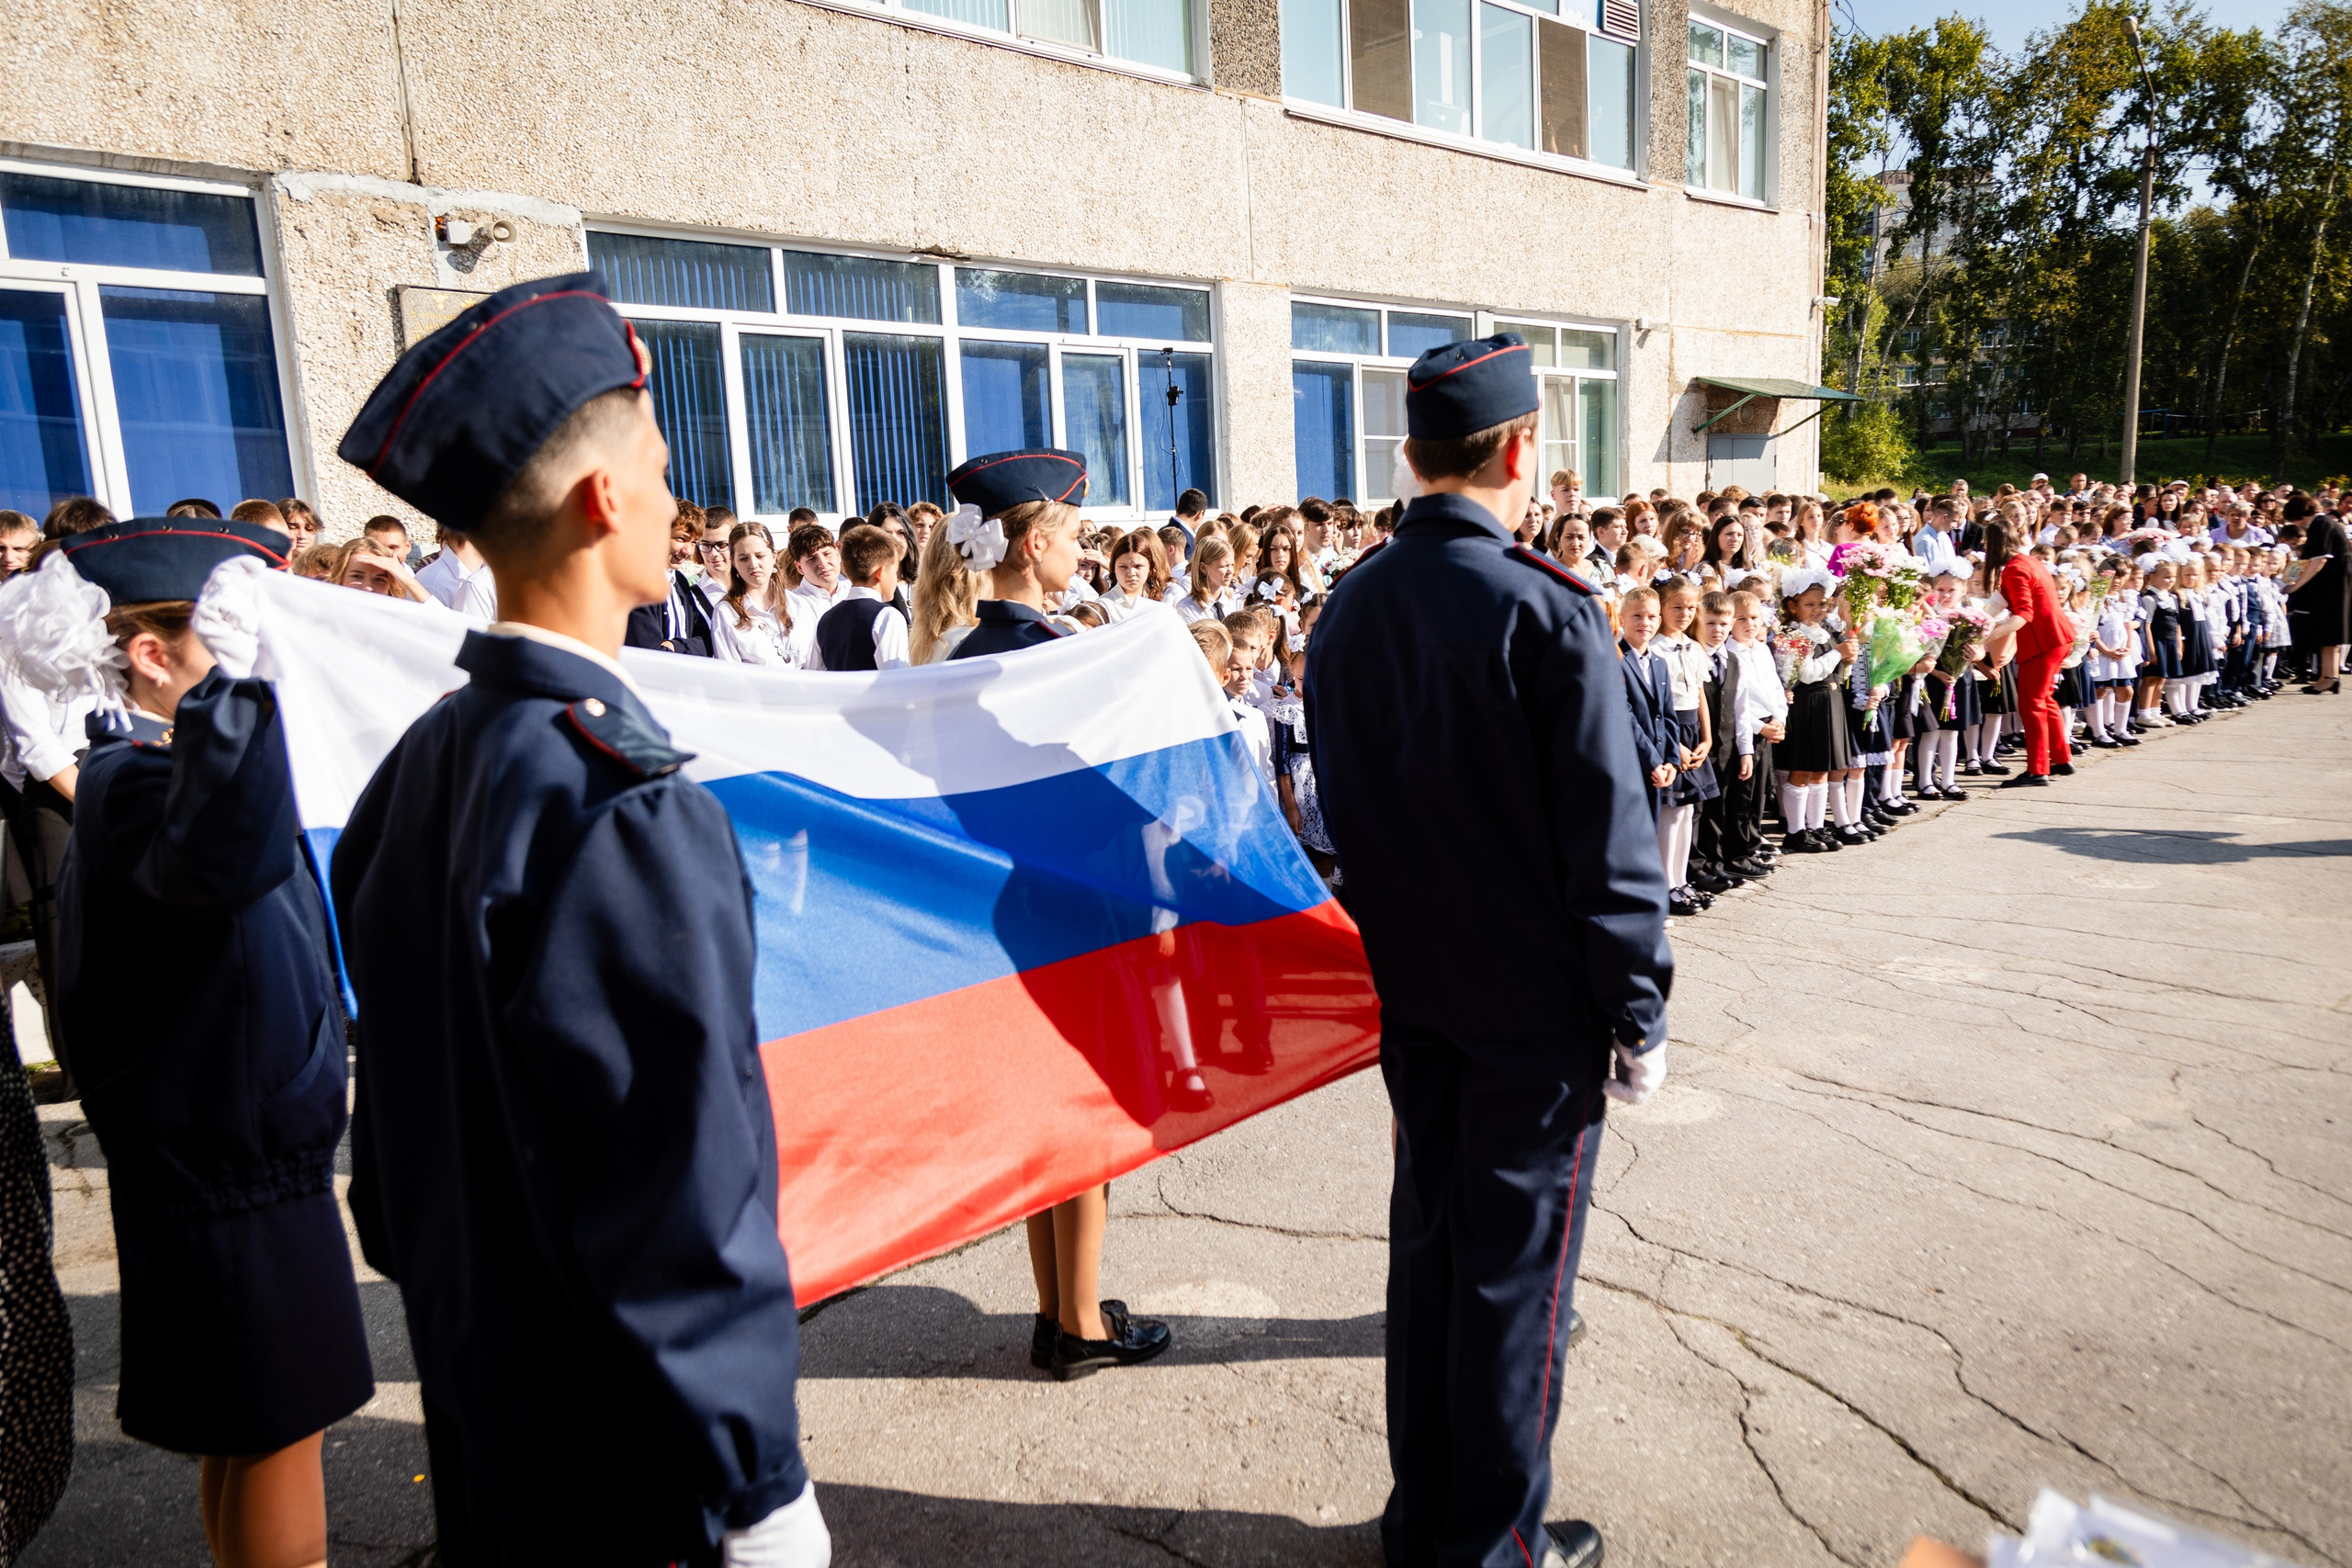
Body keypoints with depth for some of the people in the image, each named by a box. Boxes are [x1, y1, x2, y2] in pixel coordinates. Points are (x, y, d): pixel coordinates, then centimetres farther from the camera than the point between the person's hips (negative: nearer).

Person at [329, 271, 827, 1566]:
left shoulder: (417, 768, 0)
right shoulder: (622, 805, -28)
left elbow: (402, 1124, 10)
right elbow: (687, 1204, -26)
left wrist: (443, 1300, 21)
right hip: (621, 1457, -8)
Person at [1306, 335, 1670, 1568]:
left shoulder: (1344, 610, 2)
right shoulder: (1544, 609, -18)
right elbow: (1609, 836, -16)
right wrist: (1638, 1014, -6)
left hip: (1407, 993, 7)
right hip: (1534, 1004, -6)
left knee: (1426, 1237, 18)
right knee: (1519, 1265, 8)